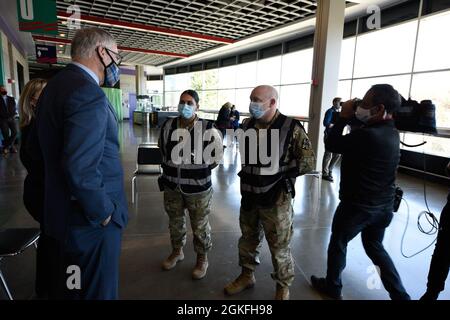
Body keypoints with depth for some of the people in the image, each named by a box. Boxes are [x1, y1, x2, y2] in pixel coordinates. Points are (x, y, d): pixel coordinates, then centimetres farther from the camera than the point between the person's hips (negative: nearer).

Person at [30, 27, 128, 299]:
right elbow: (81, 169, -30)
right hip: (92, 224, -9)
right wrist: (103, 212, -16)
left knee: (65, 286, 26)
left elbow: (36, 147, 15)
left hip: (59, 211, 9)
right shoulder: (89, 93, -23)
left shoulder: (54, 86, 8)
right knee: (97, 290, 9)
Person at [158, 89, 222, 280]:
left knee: (200, 226, 11)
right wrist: (170, 168, 13)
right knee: (175, 222, 22)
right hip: (172, 186, 4)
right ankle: (177, 251, 46)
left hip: (198, 188, -4)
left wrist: (202, 170, 0)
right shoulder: (168, 126, -3)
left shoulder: (207, 129, -15)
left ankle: (202, 259, 33)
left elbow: (217, 155, -2)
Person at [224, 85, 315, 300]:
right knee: (248, 239, 21)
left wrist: (279, 172, -14)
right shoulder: (247, 125, 2)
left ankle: (283, 287, 34)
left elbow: (308, 162, -13)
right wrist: (247, 176, 10)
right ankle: (247, 276, 44)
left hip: (276, 199, -5)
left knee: (279, 247, 10)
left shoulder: (291, 128, -15)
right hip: (249, 195, 5)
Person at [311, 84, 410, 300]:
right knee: (375, 248, 25)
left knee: (338, 243, 15)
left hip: (357, 205, -8)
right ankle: (400, 296, 30)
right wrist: (352, 119, -2)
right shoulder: (391, 132, 0)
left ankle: (332, 287, 34)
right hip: (383, 205, 8)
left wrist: (344, 117, -9)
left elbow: (331, 144, -18)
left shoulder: (368, 135, -29)